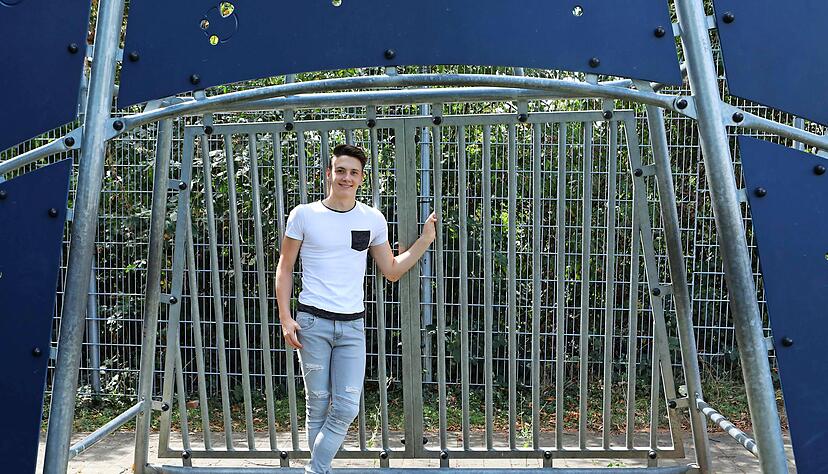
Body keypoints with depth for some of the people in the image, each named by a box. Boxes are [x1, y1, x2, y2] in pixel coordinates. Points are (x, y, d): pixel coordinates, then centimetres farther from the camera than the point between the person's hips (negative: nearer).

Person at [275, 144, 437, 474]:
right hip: (312, 322, -2)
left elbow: (391, 271, 13)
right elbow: (285, 266, 5)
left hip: (352, 325, 2)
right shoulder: (304, 215, 0)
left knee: (346, 408, -2)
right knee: (318, 404, 5)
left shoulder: (373, 220, 7)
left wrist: (425, 240, 4)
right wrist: (285, 317, -4)